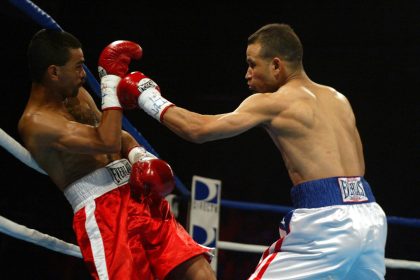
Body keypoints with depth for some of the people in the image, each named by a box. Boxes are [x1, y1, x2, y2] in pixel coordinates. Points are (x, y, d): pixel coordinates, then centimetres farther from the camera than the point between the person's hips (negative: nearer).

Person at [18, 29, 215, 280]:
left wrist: (140, 156, 3)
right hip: (101, 213, -8)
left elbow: (116, 134, 26)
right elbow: (107, 142, -22)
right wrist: (111, 80, -14)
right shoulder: (37, 122, -12)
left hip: (138, 195, 8)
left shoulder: (78, 94, 15)